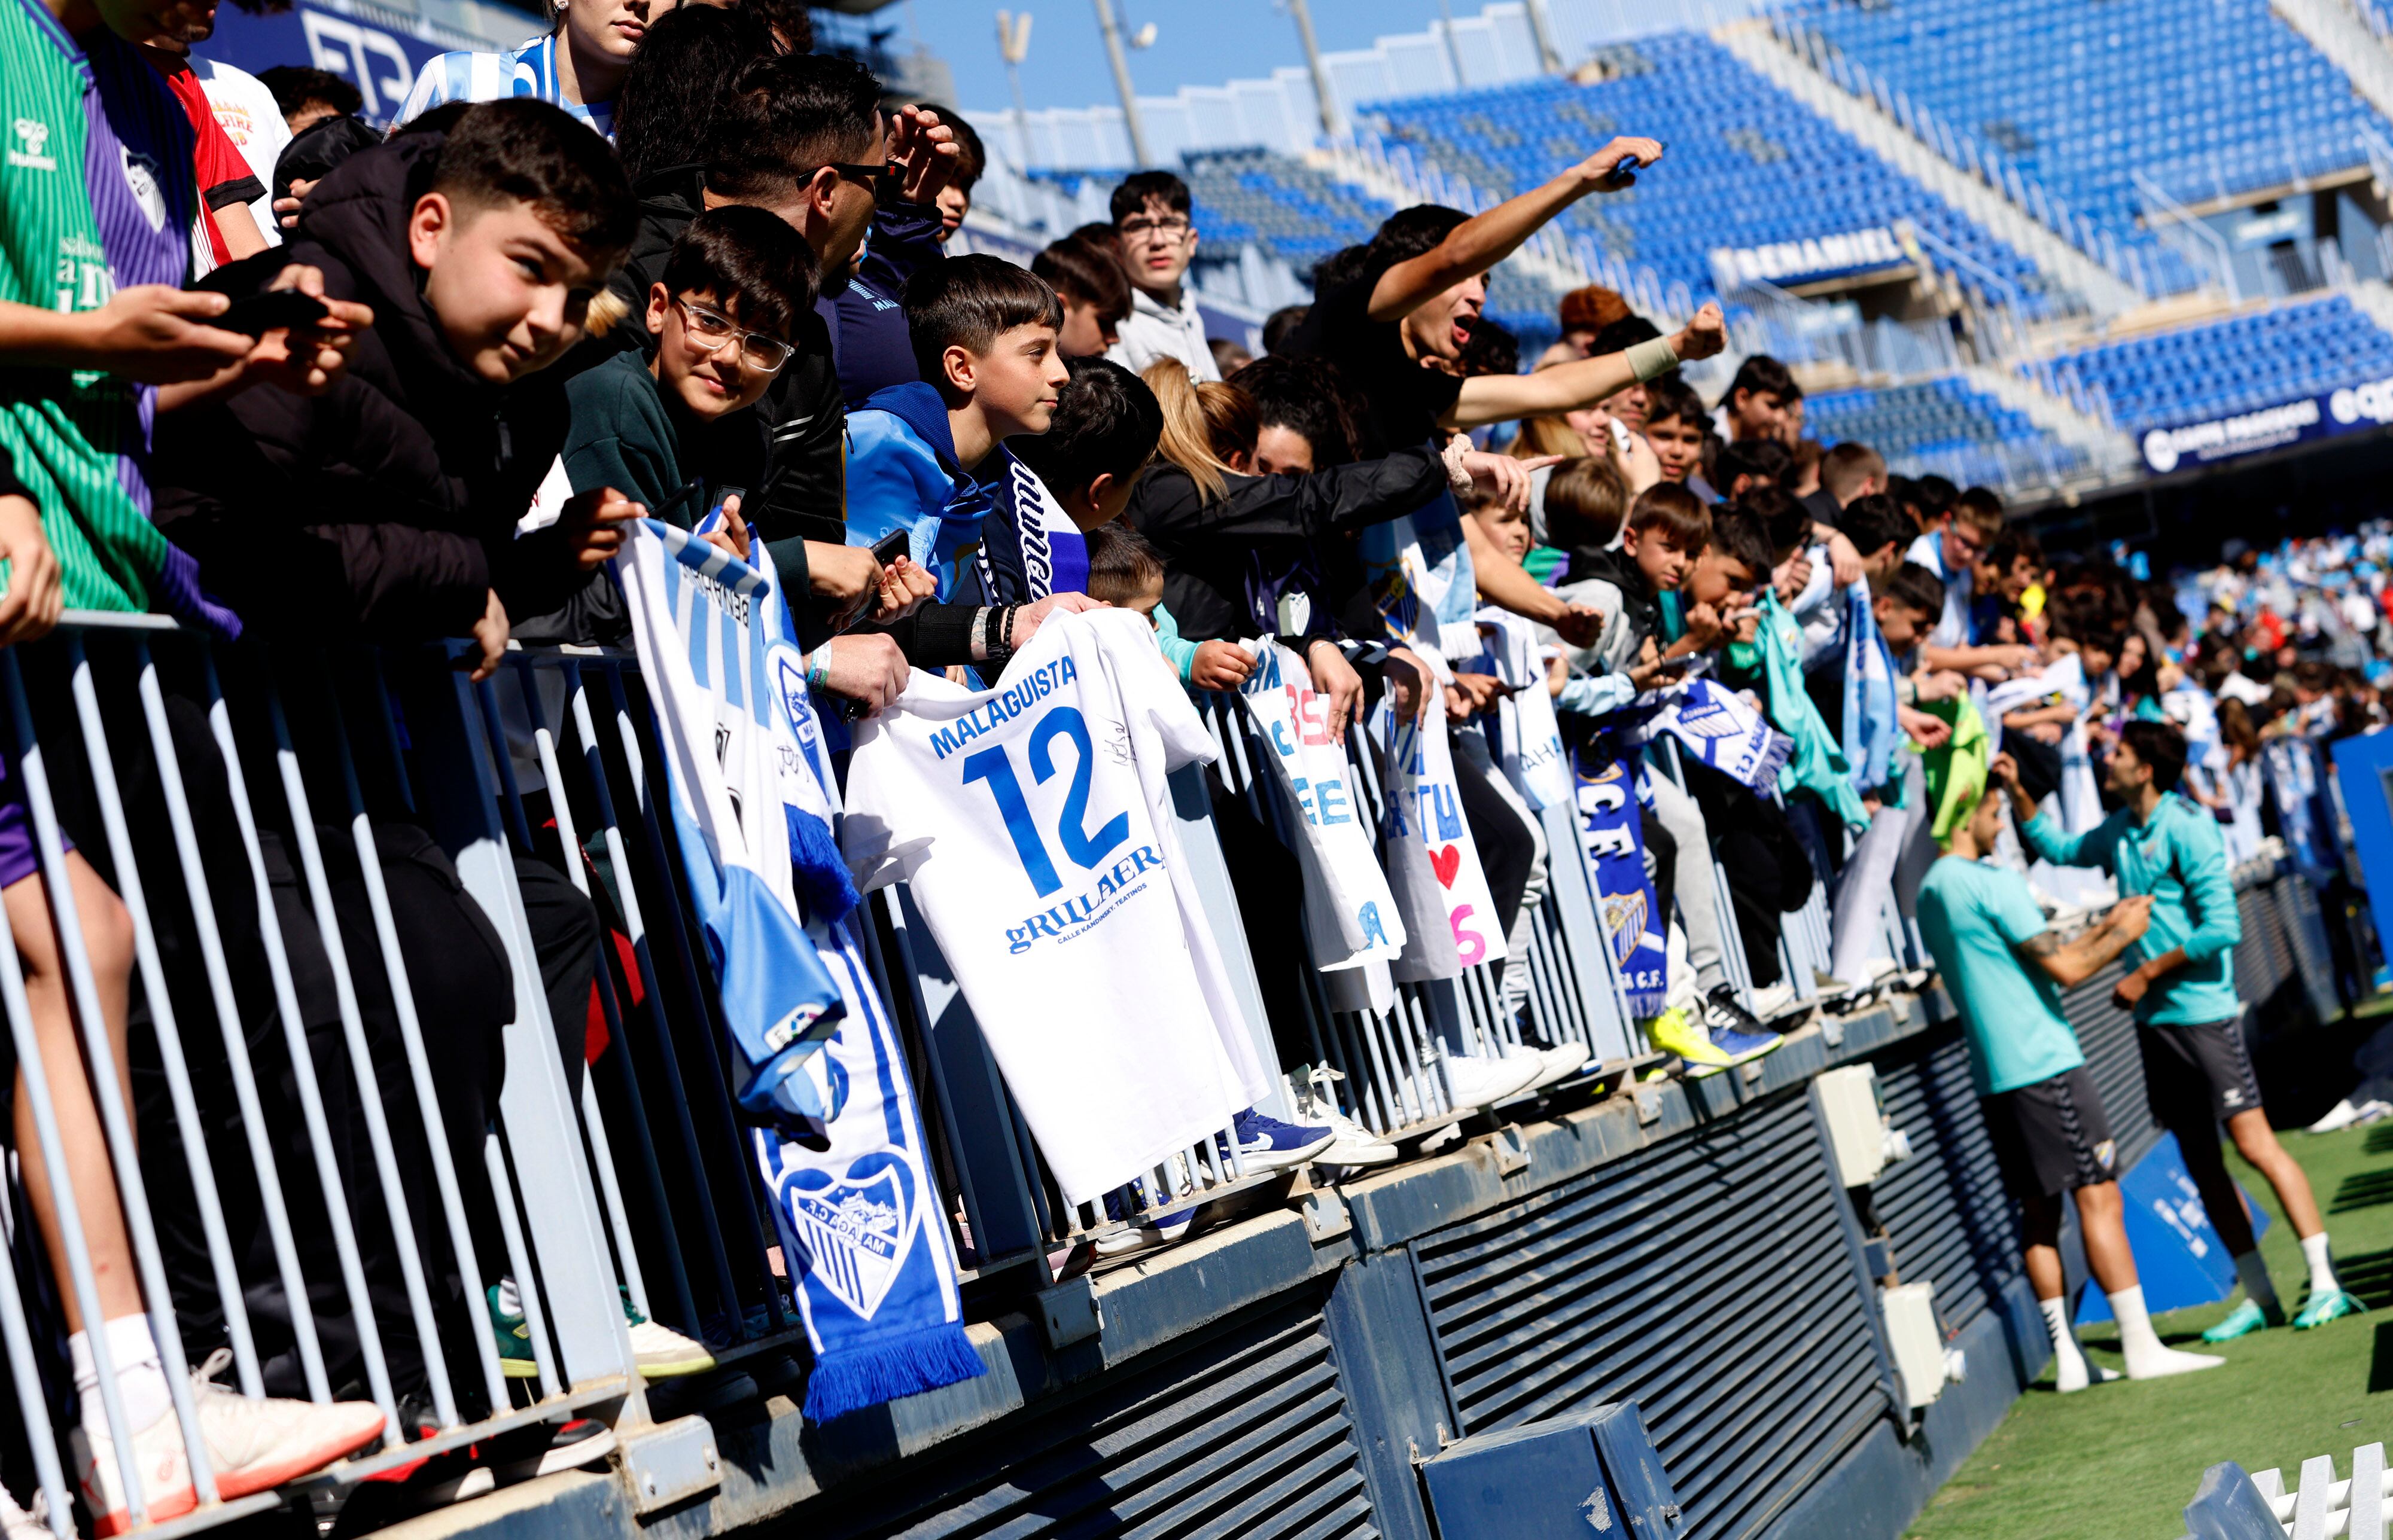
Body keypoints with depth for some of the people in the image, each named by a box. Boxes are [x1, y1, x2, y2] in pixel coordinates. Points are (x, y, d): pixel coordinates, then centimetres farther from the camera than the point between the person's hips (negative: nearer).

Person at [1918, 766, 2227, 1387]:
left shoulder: (1932, 892, 15)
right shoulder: (1992, 884, -13)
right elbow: (2067, 968, -13)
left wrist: (2103, 928, 22)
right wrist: (2122, 936, 3)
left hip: (1994, 1076, 9)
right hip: (2044, 1067, -9)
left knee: (2039, 1212, 9)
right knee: (2099, 1198, -4)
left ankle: (2067, 1359, 10)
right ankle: (2142, 1348, -2)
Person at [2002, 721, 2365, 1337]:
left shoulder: (2186, 827, -13)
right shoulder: (2118, 831, 11)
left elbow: (2222, 928, -17)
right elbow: (2059, 848, 31)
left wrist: (2146, 974, -13)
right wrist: (2018, 793, 19)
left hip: (2204, 1011, -8)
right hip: (2155, 1017, 8)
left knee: (2255, 1143, -9)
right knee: (2201, 1162, 8)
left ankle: (2326, 1284, -4)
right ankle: (2260, 1297, 14)